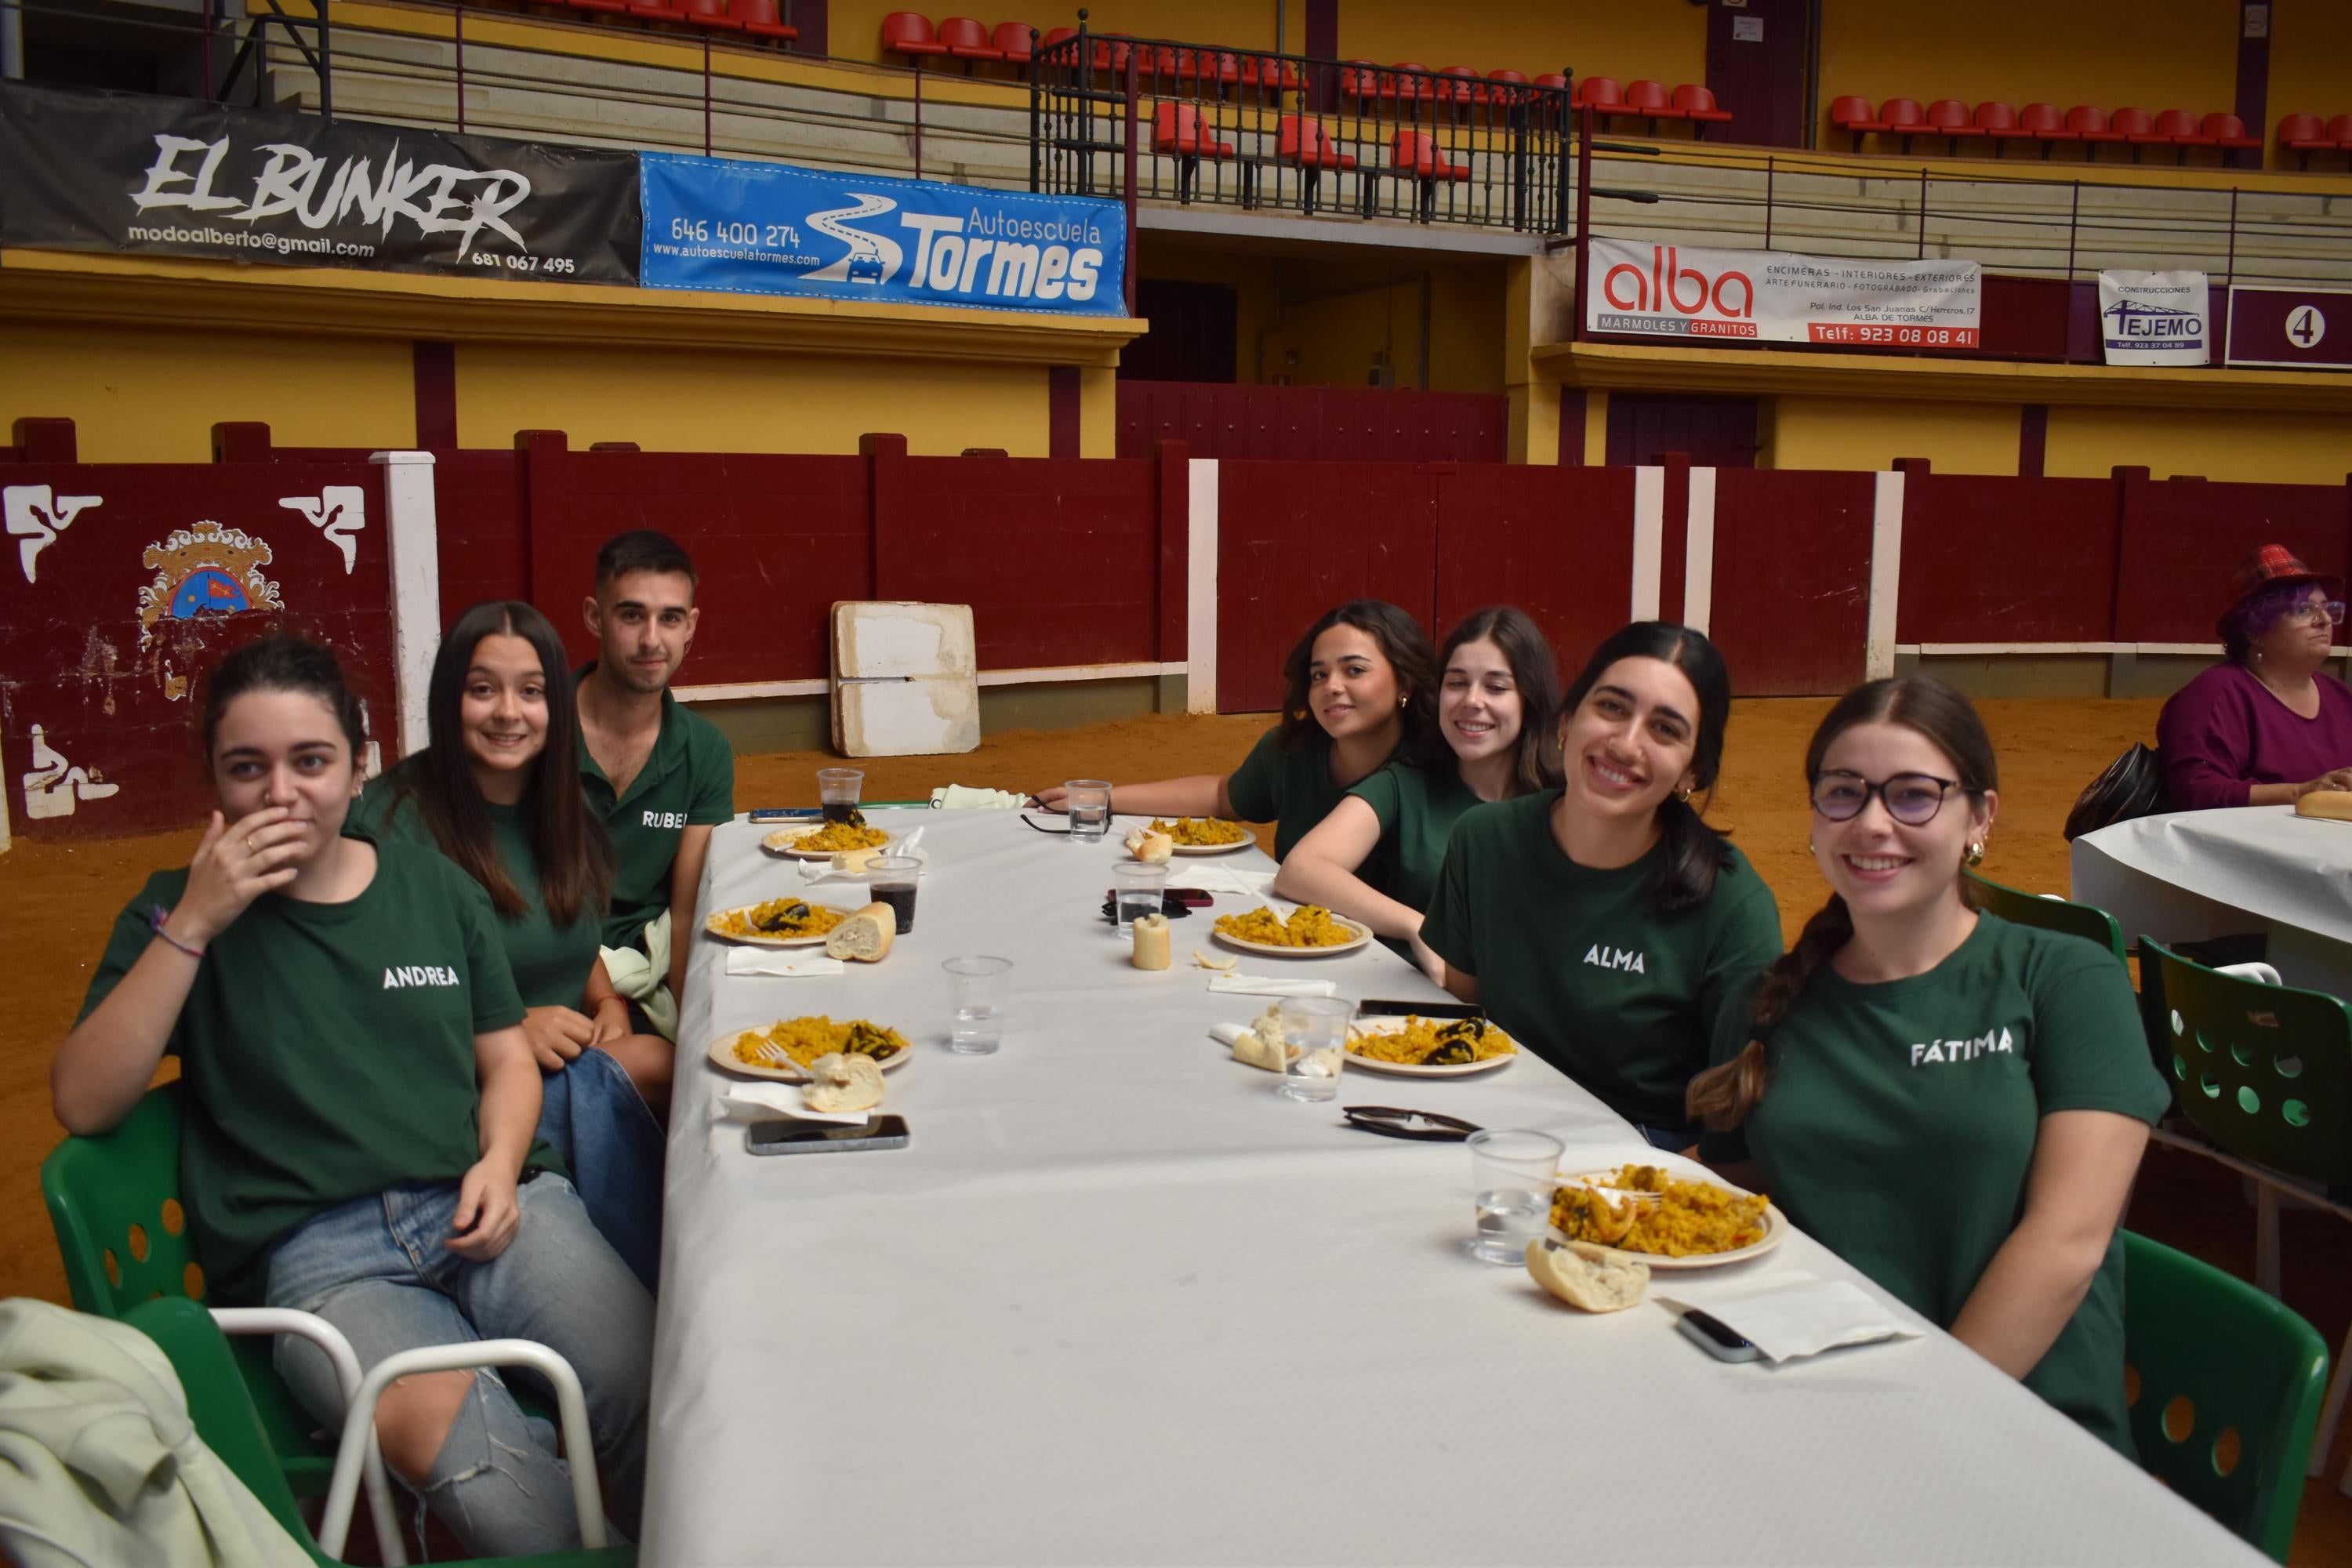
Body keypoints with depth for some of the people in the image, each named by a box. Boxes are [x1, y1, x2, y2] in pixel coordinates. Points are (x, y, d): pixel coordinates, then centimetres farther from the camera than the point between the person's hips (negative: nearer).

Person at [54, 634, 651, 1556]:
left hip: (481, 1205, 2)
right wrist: (192, 924, -9)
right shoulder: (181, 911, 10)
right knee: (444, 1439, -34)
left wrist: (501, 1164, -2)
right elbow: (83, 1105, -1)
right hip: (312, 1249, -2)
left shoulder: (438, 890, 16)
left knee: (660, 1395, -24)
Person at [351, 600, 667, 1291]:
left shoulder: (561, 810, 10)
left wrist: (610, 1005, 0)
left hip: (566, 1053, 5)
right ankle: (643, 1297, -14)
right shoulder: (394, 819, -10)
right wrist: (509, 1029, -21)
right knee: (592, 1082, -33)